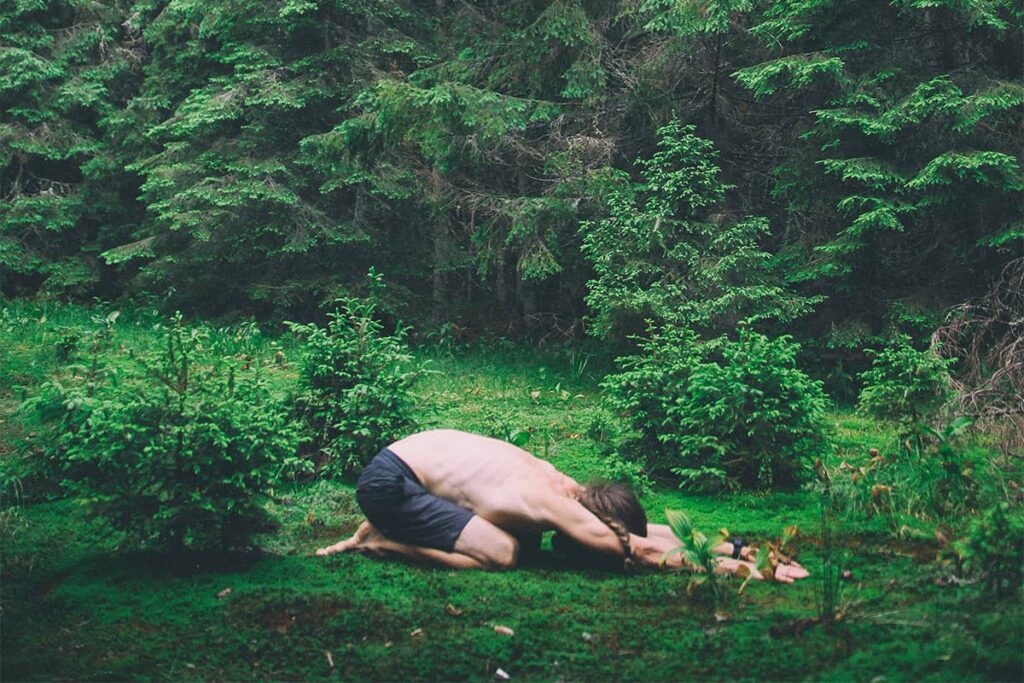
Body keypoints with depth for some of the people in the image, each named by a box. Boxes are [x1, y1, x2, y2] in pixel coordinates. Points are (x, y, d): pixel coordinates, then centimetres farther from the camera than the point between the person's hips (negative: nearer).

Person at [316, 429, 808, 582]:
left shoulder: (564, 485, 1)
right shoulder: (553, 507, -23)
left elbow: (655, 529, 7)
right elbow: (647, 551, -24)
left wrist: (726, 546, 0)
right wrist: (736, 567, -23)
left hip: (420, 450, 9)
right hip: (387, 481, -9)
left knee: (524, 539, 13)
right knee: (499, 554, -18)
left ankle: (389, 527, 17)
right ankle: (381, 542, -4)